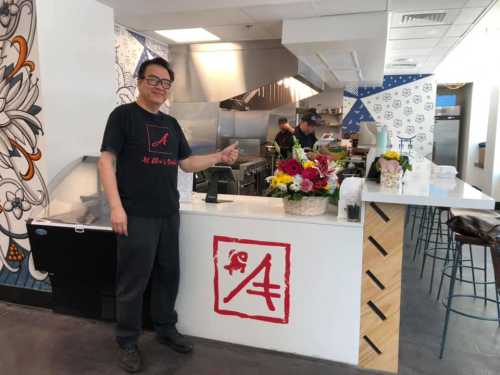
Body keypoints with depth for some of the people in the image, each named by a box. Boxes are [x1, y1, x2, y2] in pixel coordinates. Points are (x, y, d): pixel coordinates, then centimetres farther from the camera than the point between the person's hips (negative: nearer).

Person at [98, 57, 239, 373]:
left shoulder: (171, 124, 15)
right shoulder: (123, 115, -4)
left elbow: (187, 163, 17)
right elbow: (106, 160, -10)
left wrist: (220, 157, 3)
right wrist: (116, 206, -19)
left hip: (169, 214, 6)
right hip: (137, 215, -6)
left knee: (169, 275, 16)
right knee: (133, 281, 4)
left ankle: (166, 328, 35)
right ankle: (128, 342, 22)